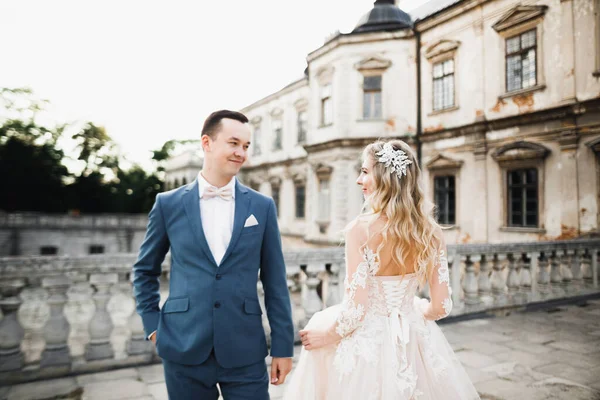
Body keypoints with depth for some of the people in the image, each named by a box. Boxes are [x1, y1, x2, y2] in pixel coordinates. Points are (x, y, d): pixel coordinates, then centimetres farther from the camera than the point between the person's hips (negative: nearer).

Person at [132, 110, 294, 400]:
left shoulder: (262, 206, 0)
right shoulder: (168, 204, -1)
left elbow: (274, 282, 1)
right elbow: (145, 270, 11)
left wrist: (282, 346, 1)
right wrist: (152, 324, 4)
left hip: (245, 351, 0)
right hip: (184, 349, 1)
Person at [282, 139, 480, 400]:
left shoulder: (361, 228, -22)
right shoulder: (431, 232, -8)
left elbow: (355, 309, -21)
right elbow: (441, 306, -3)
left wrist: (326, 335, -3)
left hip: (368, 345, -4)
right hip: (415, 344, 4)